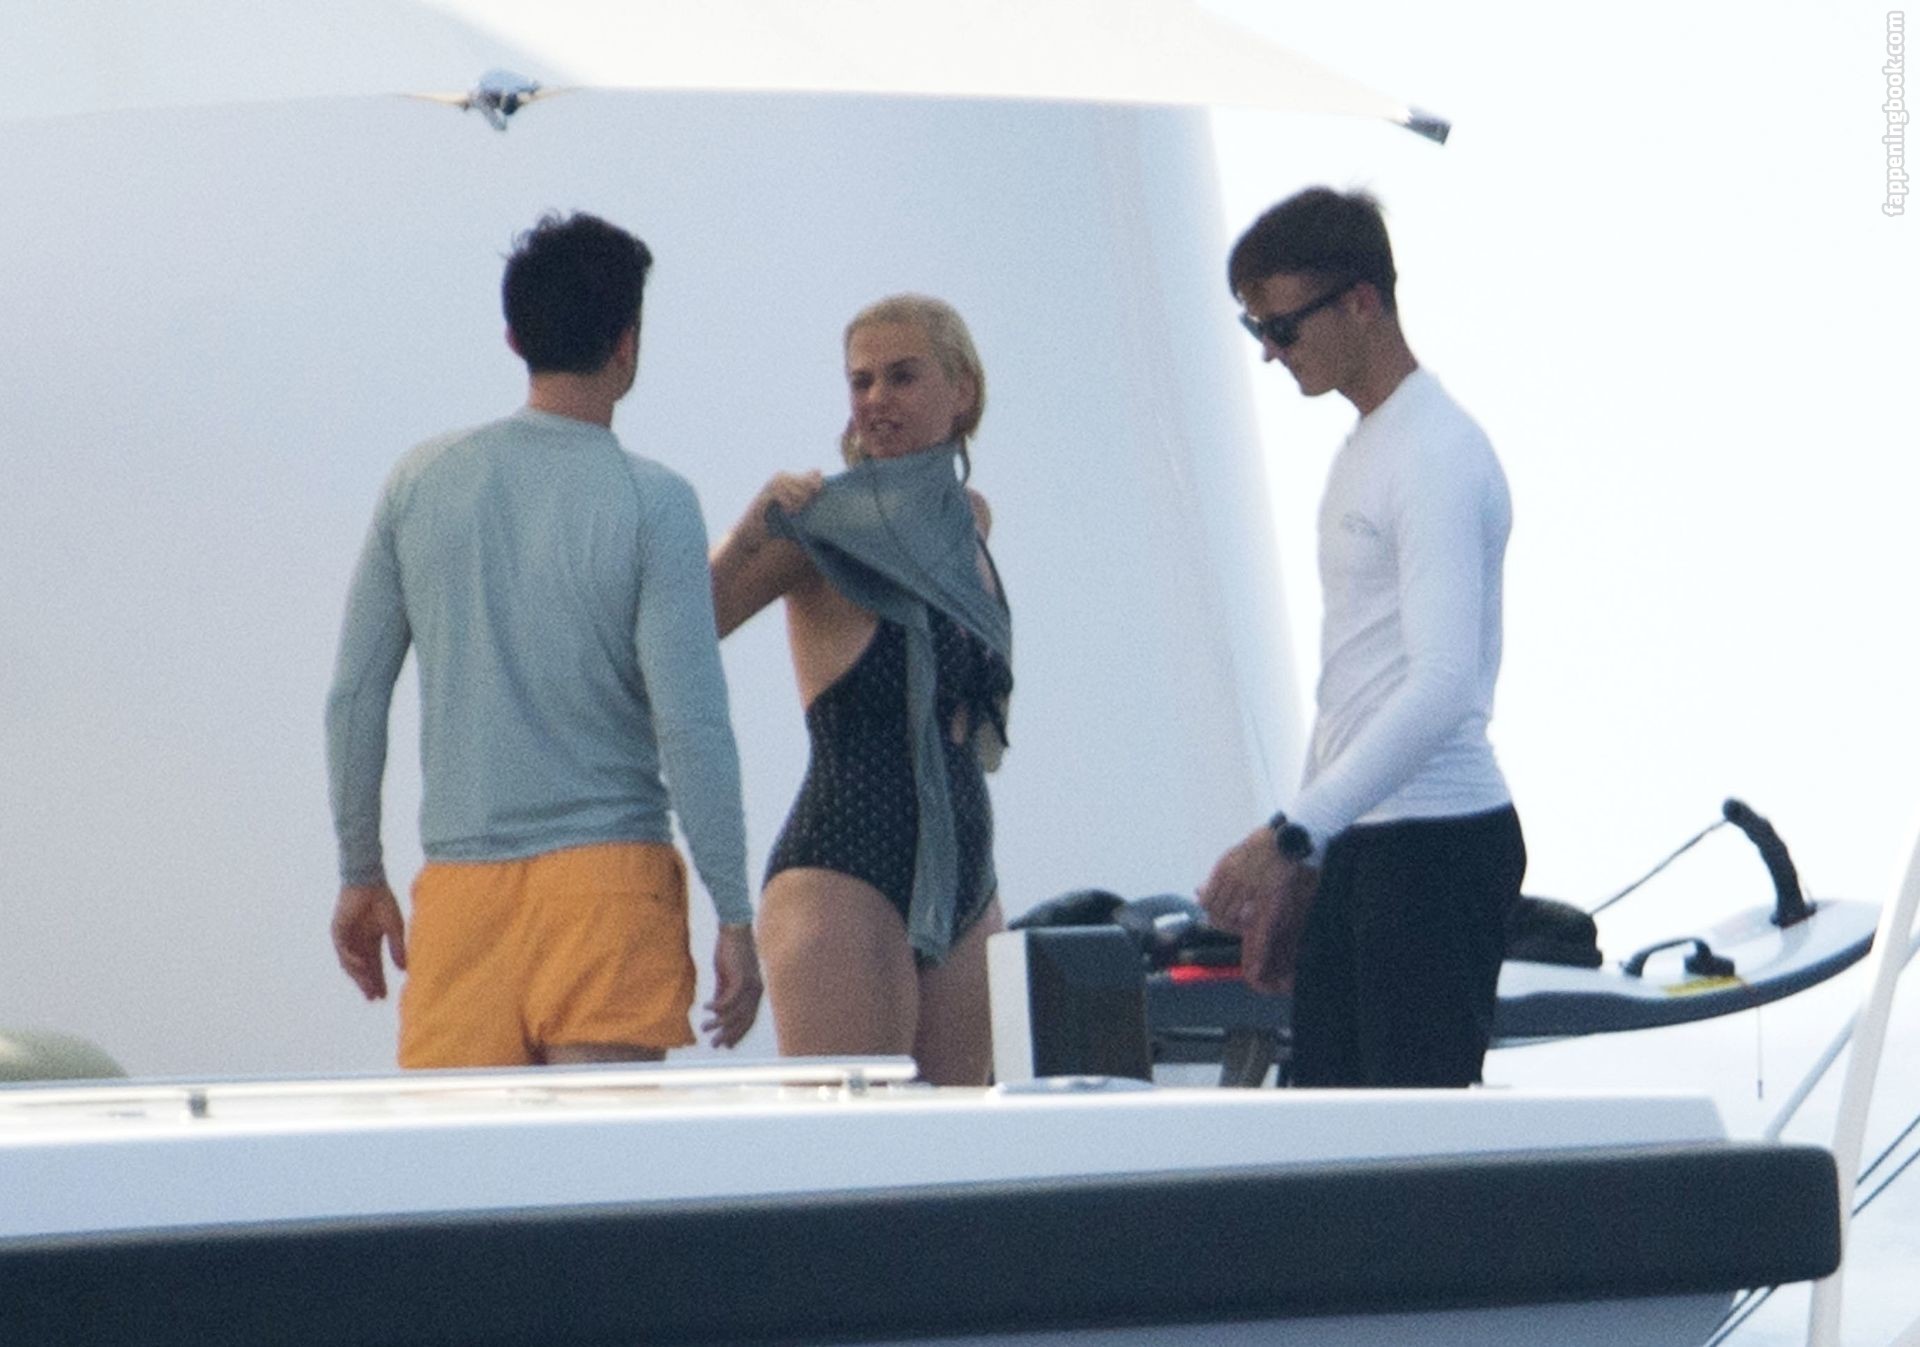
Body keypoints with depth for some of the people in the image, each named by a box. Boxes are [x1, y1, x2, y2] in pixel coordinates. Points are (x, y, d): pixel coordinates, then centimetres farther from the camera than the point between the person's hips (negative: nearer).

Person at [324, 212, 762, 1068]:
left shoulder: (419, 482, 6)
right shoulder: (651, 503, -5)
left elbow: (353, 698, 8)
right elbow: (691, 725, -10)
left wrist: (361, 876, 17)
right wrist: (734, 916, -4)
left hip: (459, 885, 3)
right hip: (606, 869, -3)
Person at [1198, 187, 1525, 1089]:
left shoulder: (1437, 456, -14)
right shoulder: (1363, 450, 18)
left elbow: (1442, 687, -24)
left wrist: (1290, 836, -27)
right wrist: (1298, 868, 21)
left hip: (1437, 840, -10)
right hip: (1360, 841, 10)